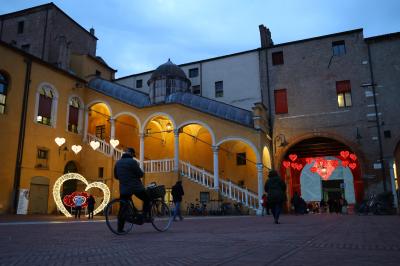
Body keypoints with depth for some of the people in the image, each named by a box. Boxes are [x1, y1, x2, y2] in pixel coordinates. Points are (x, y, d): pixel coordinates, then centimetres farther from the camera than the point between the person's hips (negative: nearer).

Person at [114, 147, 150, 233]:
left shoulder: (118, 163, 10)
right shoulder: (132, 162, -11)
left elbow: (116, 176, 18)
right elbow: (140, 174, -11)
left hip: (124, 189, 5)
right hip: (136, 187, -5)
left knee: (123, 208, 10)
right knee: (147, 199, 15)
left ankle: (120, 228, 9)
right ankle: (145, 216, 4)